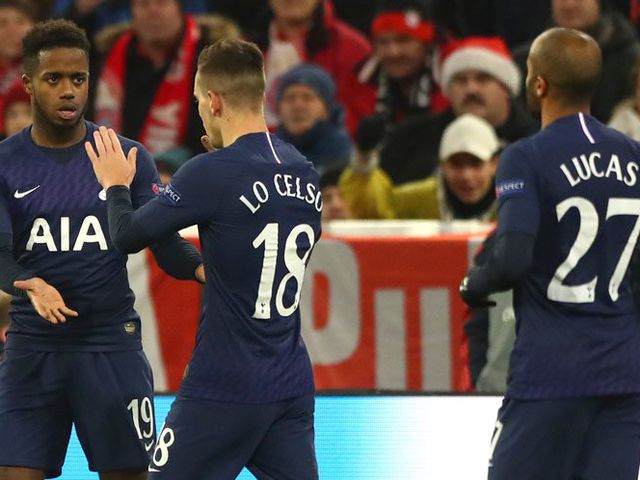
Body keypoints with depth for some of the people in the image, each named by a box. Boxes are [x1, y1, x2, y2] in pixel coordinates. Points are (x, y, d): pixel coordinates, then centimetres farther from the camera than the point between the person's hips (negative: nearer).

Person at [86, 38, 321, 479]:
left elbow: (129, 236, -8)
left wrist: (116, 185, 12)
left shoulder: (213, 173, -15)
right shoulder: (305, 174, 5)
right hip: (293, 386, 6)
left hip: (226, 389, -6)